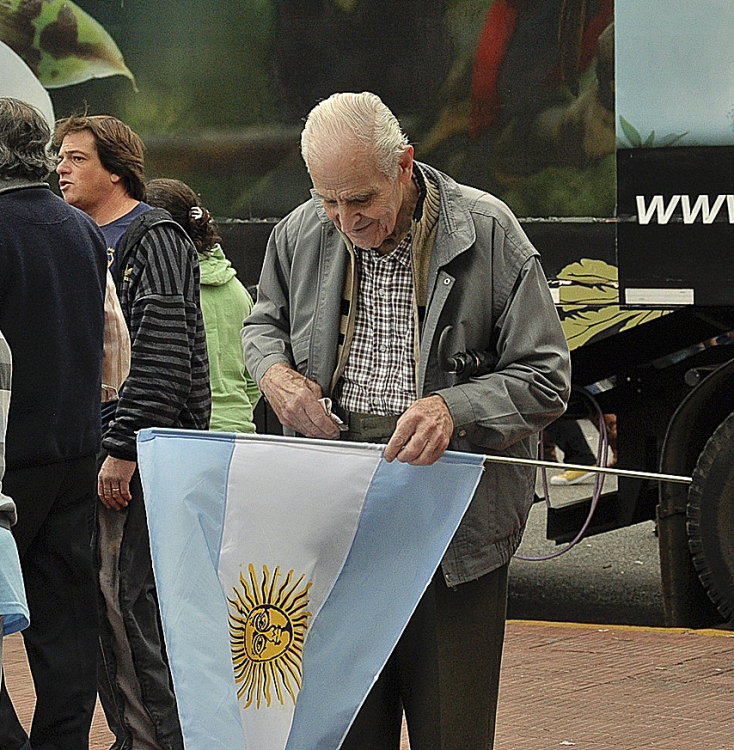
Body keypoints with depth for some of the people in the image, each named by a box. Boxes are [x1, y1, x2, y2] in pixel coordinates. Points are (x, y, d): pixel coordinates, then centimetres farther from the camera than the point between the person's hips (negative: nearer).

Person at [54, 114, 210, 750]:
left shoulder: (154, 239, -9)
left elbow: (161, 353, -18)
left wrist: (123, 448, -21)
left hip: (143, 456, -9)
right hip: (89, 450, 9)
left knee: (132, 600, -9)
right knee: (103, 599, 10)